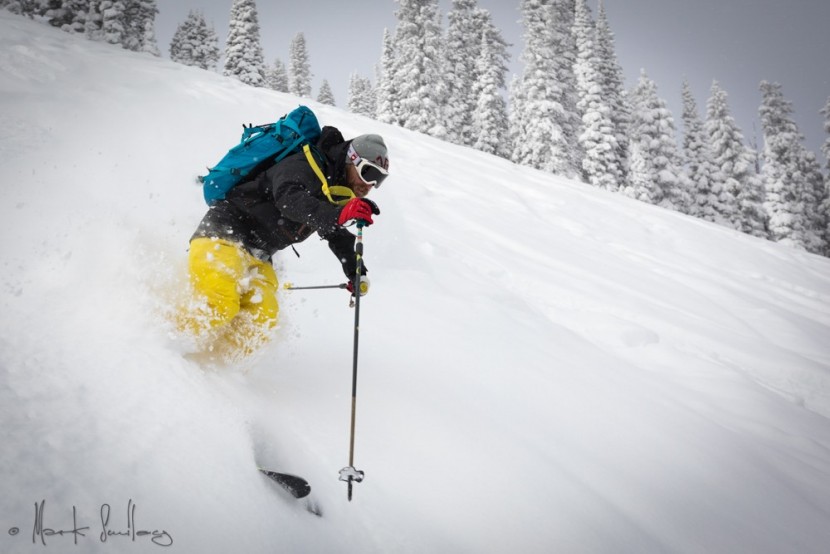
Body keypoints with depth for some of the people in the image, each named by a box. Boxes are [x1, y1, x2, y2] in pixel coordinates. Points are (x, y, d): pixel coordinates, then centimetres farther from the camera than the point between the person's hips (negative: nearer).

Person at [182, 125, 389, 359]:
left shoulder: (338, 194, 12)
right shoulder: (304, 166, -15)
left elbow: (337, 234, 29)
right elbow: (290, 199, -37)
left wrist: (356, 273, 23)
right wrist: (337, 214, -51)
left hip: (258, 257, 8)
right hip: (223, 233, -8)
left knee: (262, 318, -14)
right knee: (220, 305, -28)